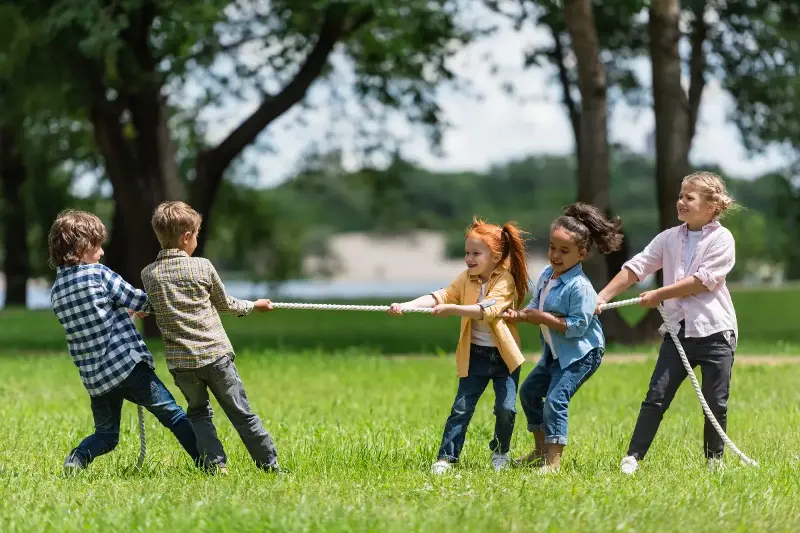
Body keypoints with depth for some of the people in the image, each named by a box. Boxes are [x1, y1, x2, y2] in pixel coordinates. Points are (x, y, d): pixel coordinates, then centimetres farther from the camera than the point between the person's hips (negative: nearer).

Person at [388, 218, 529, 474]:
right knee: (462, 408, -2)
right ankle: (446, 457, -1)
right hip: (475, 355, 3)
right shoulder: (466, 279, 3)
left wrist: (451, 309, -34)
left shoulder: (506, 280, -13)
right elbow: (442, 296, -9)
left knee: (506, 408, -5)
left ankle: (500, 453, 19)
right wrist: (407, 305, -23)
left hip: (504, 356, -3)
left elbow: (488, 310, -27)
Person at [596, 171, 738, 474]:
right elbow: (635, 268, 5)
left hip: (714, 332, -4)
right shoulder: (669, 238, 9)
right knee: (656, 397, -3)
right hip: (678, 331, 4)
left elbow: (704, 280, -15)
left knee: (716, 403, 4)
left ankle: (714, 461, 19)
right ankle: (632, 458, -4)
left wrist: (660, 295, -12)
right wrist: (603, 297, -5)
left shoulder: (721, 239, -6)